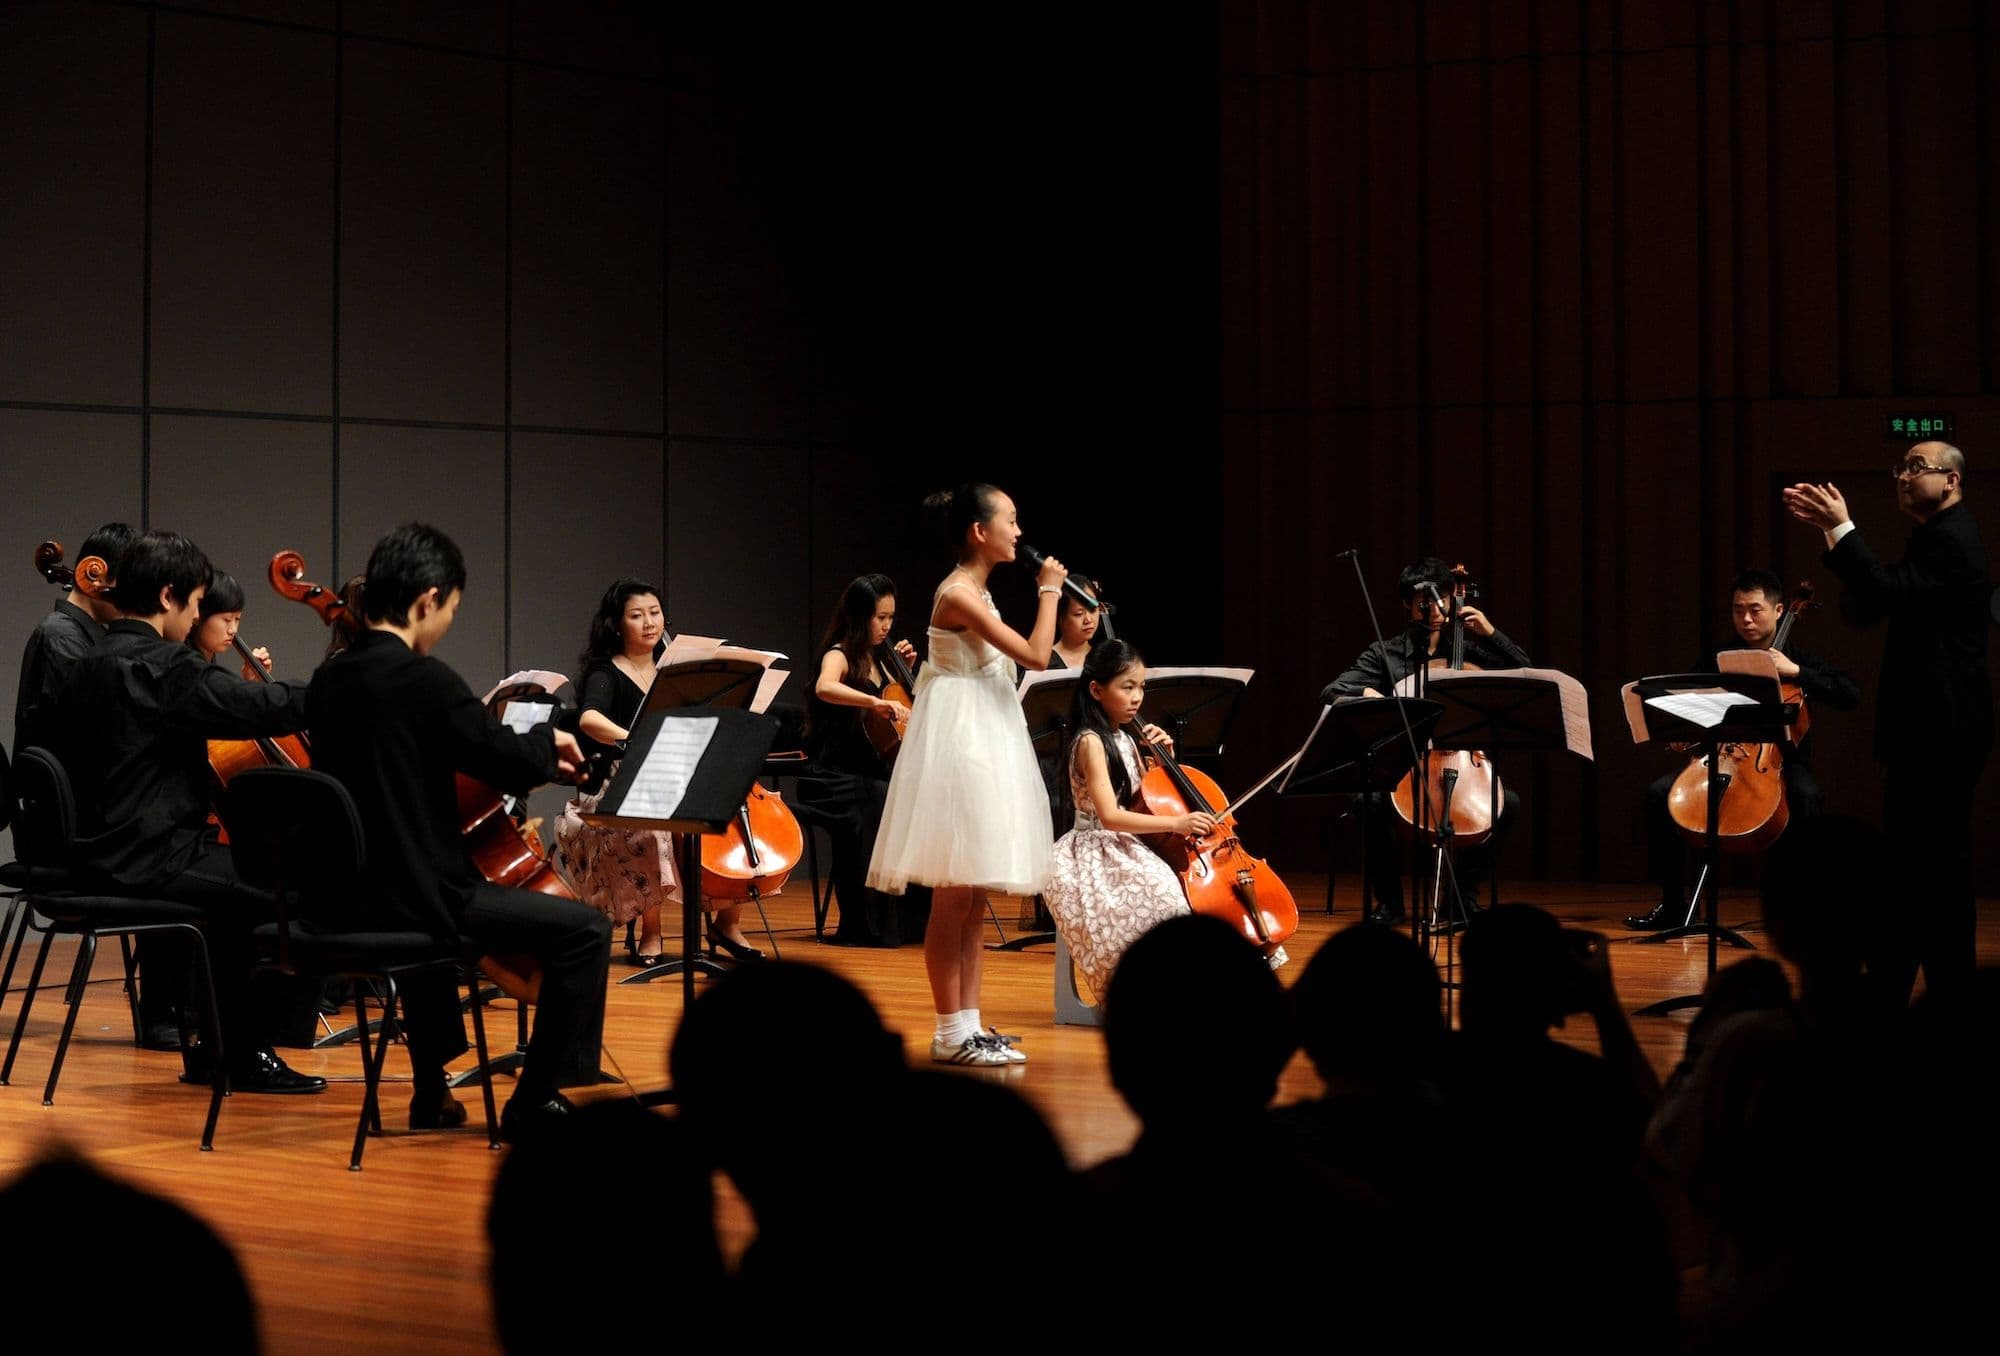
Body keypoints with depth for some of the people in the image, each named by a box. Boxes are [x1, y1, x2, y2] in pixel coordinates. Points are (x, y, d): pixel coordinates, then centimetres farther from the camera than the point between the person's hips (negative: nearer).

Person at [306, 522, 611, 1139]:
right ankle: (532, 1104, -1)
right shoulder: (425, 678, -17)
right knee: (585, 930, -5)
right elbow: (513, 763, -14)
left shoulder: (328, 681, 9)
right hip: (415, 898, -9)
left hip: (347, 897, 9)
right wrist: (549, 739, 7)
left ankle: (432, 1093, 42)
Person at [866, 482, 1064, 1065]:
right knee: (954, 895, -6)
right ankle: (951, 1034, -2)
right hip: (959, 746, -10)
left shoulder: (975, 591, 14)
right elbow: (1036, 656, -17)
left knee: (975, 897, 10)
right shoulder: (958, 594, -16)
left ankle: (968, 1026, 13)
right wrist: (1048, 590, -8)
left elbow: (1017, 658, 16)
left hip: (987, 744, 10)